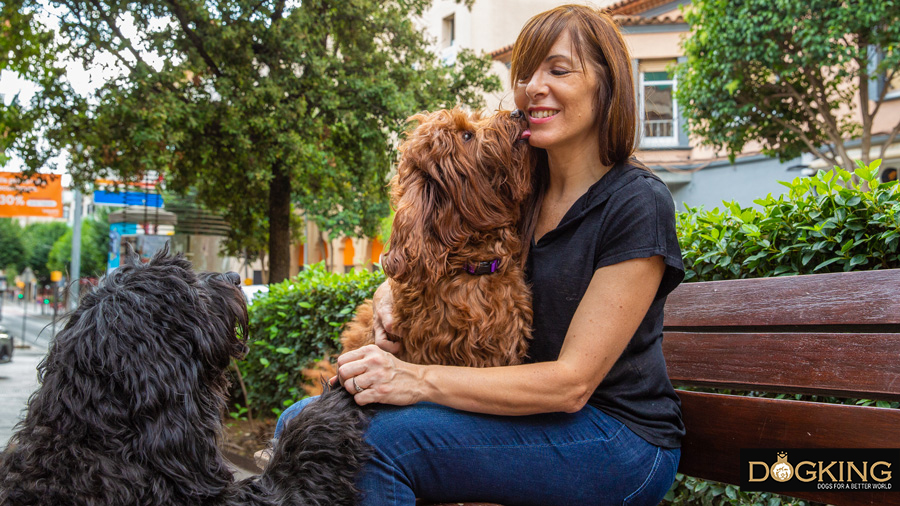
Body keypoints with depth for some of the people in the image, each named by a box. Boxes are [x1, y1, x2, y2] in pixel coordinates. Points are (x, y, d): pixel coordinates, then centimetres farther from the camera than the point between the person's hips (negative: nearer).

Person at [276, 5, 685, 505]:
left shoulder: (638, 204, -13)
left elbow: (572, 382, -18)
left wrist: (421, 380, -25)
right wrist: (393, 290, -5)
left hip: (619, 436, -6)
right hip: (531, 415, 6)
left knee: (376, 439, -27)